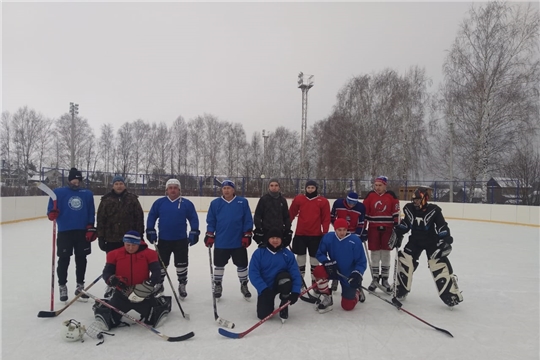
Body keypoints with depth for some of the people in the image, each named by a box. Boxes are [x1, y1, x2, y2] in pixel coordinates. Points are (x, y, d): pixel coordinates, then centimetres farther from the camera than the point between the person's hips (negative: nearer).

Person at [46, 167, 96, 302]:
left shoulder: (87, 194, 8)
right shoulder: (58, 192, 1)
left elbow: (91, 213, 9)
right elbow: (51, 211, 0)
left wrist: (91, 228, 1)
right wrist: (52, 214, -23)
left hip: (83, 232, 3)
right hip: (64, 232, -2)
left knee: (81, 260, 10)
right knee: (64, 260, 3)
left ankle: (80, 285, 23)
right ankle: (62, 286, 19)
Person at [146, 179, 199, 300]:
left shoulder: (186, 203, -4)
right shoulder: (159, 202, -2)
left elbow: (193, 218, -1)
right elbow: (152, 217, 3)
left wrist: (194, 233, -7)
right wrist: (150, 231, -1)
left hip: (181, 240, -1)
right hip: (163, 239, 1)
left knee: (181, 264, 6)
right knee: (161, 263, 14)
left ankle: (182, 286, 23)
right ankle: (159, 284, 33)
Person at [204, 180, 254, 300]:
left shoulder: (242, 202, -5)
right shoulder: (215, 203, -1)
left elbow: (248, 220, -4)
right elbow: (210, 221, 3)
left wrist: (247, 235, -7)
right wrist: (209, 235, -1)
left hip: (239, 241, -1)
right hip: (221, 241, 1)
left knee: (242, 264, 11)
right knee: (219, 264, 15)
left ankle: (244, 285, 31)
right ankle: (217, 285, 33)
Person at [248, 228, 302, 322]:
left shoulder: (287, 253, -8)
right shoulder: (259, 253, -11)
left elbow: (295, 273, -12)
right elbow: (253, 273, -16)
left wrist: (295, 292, -24)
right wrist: (264, 289, -27)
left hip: (281, 284, 0)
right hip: (265, 288, 0)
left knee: (285, 276, -33)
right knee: (263, 315, -13)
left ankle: (284, 306, -8)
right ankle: (269, 302, 24)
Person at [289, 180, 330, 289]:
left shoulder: (323, 201, -2)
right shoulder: (298, 199, 1)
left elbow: (326, 219, -1)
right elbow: (291, 214, 6)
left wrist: (325, 233, -5)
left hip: (315, 235, -1)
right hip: (300, 234, 1)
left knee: (314, 257, 8)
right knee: (300, 256, 9)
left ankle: (314, 280, 20)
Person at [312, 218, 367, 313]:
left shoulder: (355, 240, -17)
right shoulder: (328, 237, -11)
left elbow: (361, 262, -11)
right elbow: (320, 254, -1)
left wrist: (357, 274, -28)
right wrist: (327, 262, -21)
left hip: (349, 276, -2)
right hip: (334, 270, 2)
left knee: (347, 306, 0)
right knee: (318, 271, -30)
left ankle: (357, 293, 36)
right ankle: (326, 298, -5)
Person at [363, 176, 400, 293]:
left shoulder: (391, 196, -2)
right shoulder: (370, 195, -1)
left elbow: (396, 212, 0)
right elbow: (364, 212, 1)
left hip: (387, 228, 0)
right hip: (373, 228, 0)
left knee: (386, 253, 7)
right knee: (375, 253, 5)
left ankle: (385, 279, 19)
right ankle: (375, 279, 16)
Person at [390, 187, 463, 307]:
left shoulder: (434, 210, -17)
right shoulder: (409, 209, -6)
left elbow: (442, 227, -15)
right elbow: (404, 224, 8)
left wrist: (446, 241, -23)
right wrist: (397, 235, 3)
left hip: (432, 242, -3)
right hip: (415, 241, 3)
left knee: (440, 265, -12)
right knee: (404, 261, -7)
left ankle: (450, 293, -1)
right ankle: (401, 289, 8)